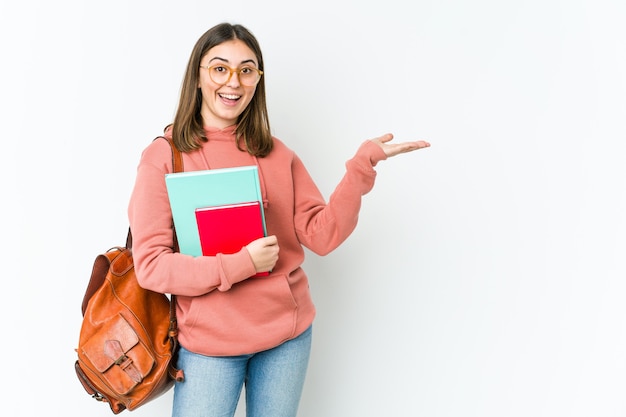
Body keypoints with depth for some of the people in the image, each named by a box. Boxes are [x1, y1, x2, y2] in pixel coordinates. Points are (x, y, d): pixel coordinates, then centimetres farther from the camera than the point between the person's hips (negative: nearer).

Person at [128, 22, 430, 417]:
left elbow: (322, 234, -3)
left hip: (288, 333, 3)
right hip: (209, 341, -3)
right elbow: (150, 265, -11)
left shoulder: (276, 154, 3)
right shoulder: (163, 157, -8)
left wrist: (362, 165, -12)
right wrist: (241, 264, -21)